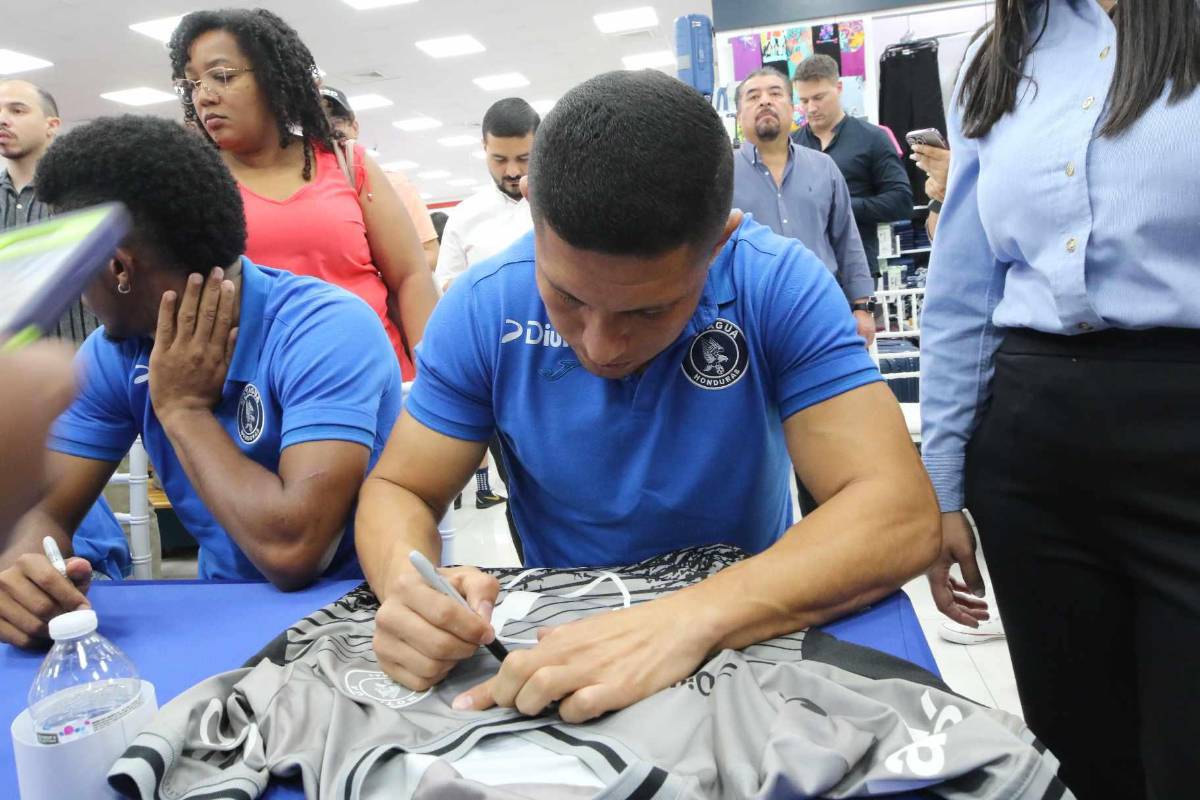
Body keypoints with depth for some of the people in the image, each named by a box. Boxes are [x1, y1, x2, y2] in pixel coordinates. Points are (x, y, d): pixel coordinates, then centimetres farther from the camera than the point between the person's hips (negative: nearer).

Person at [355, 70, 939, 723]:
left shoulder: (780, 286, -17)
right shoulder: (482, 309, -11)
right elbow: (397, 490, -4)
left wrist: (695, 618, -35)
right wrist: (405, 581, -25)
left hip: (751, 636, -1)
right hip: (557, 646, 2)